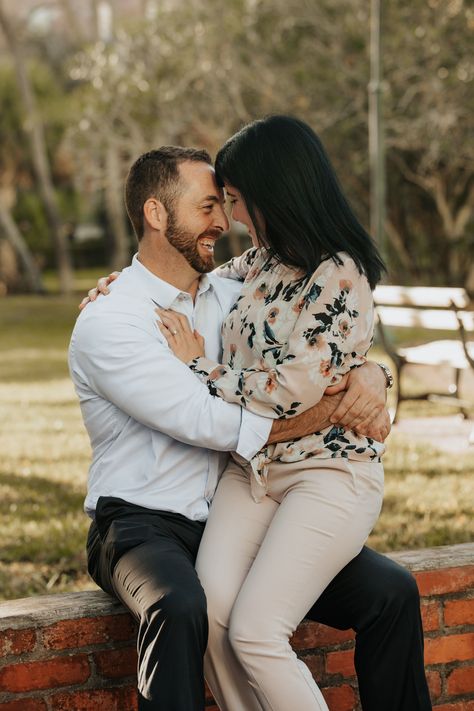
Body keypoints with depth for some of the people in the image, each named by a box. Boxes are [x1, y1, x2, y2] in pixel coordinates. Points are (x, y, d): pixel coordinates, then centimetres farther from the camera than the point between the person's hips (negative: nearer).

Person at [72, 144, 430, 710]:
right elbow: (209, 423, -20)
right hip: (145, 527, -6)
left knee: (391, 590, -9)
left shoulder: (229, 296, 10)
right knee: (180, 610, -40)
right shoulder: (106, 324, -12)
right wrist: (329, 412, -15)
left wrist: (366, 372, -10)